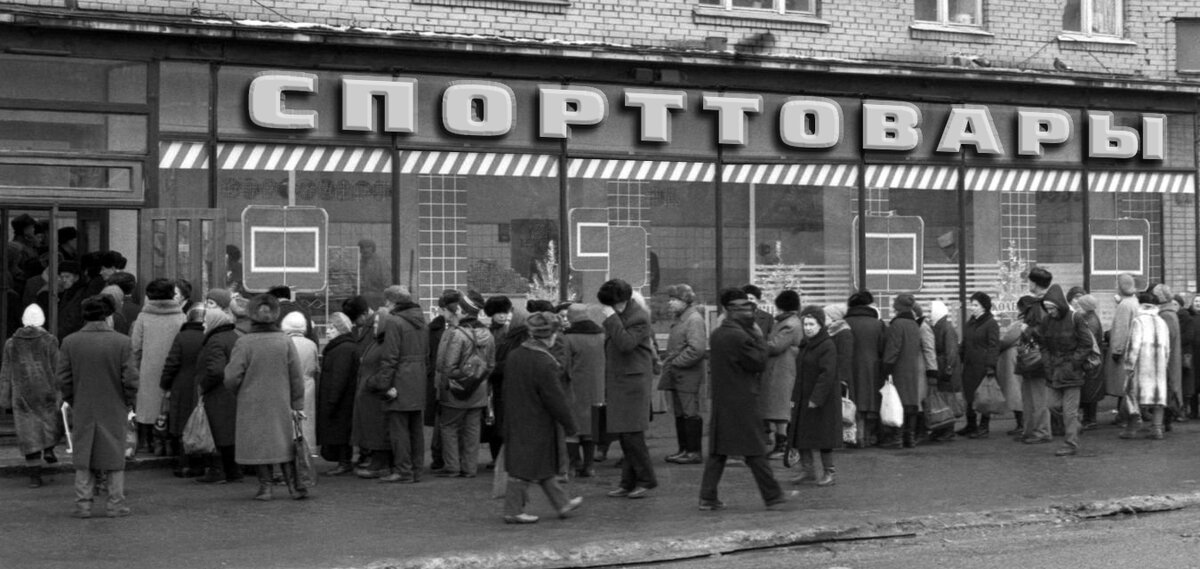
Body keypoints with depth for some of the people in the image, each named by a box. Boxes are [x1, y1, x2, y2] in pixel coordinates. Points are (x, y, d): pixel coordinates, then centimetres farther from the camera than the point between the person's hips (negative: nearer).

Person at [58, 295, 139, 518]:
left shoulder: (70, 342, -4)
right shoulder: (121, 342, -10)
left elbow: (62, 378, -3)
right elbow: (131, 378, -12)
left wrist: (72, 401, 10)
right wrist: (128, 402, 3)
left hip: (83, 410, 1)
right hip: (114, 411, -1)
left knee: (83, 459, 11)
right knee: (114, 457, 9)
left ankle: (83, 504, 10)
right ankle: (115, 504, 10)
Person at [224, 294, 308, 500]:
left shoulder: (243, 343, -12)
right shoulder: (285, 342, -5)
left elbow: (232, 377, -12)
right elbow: (297, 376, -1)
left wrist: (239, 393, 10)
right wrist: (297, 405, 8)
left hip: (252, 405, -2)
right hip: (281, 403, 2)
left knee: (258, 445, 8)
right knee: (284, 443, 13)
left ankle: (265, 486, 9)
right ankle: (294, 485, 9)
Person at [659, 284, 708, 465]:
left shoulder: (694, 319, -13)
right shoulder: (679, 319, 16)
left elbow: (697, 349, -22)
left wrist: (675, 362, -17)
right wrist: (668, 363, 12)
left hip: (689, 374, -9)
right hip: (677, 375, 10)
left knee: (690, 412, -5)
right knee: (679, 413, 12)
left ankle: (694, 452, 0)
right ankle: (684, 449, 19)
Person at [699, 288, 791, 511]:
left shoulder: (716, 335, 10)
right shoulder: (740, 336, -17)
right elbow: (760, 363, -12)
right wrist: (759, 338, -2)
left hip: (720, 400, 8)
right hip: (742, 402, -8)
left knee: (717, 450, 9)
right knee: (754, 451, 0)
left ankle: (708, 497, 6)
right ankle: (772, 496, 8)